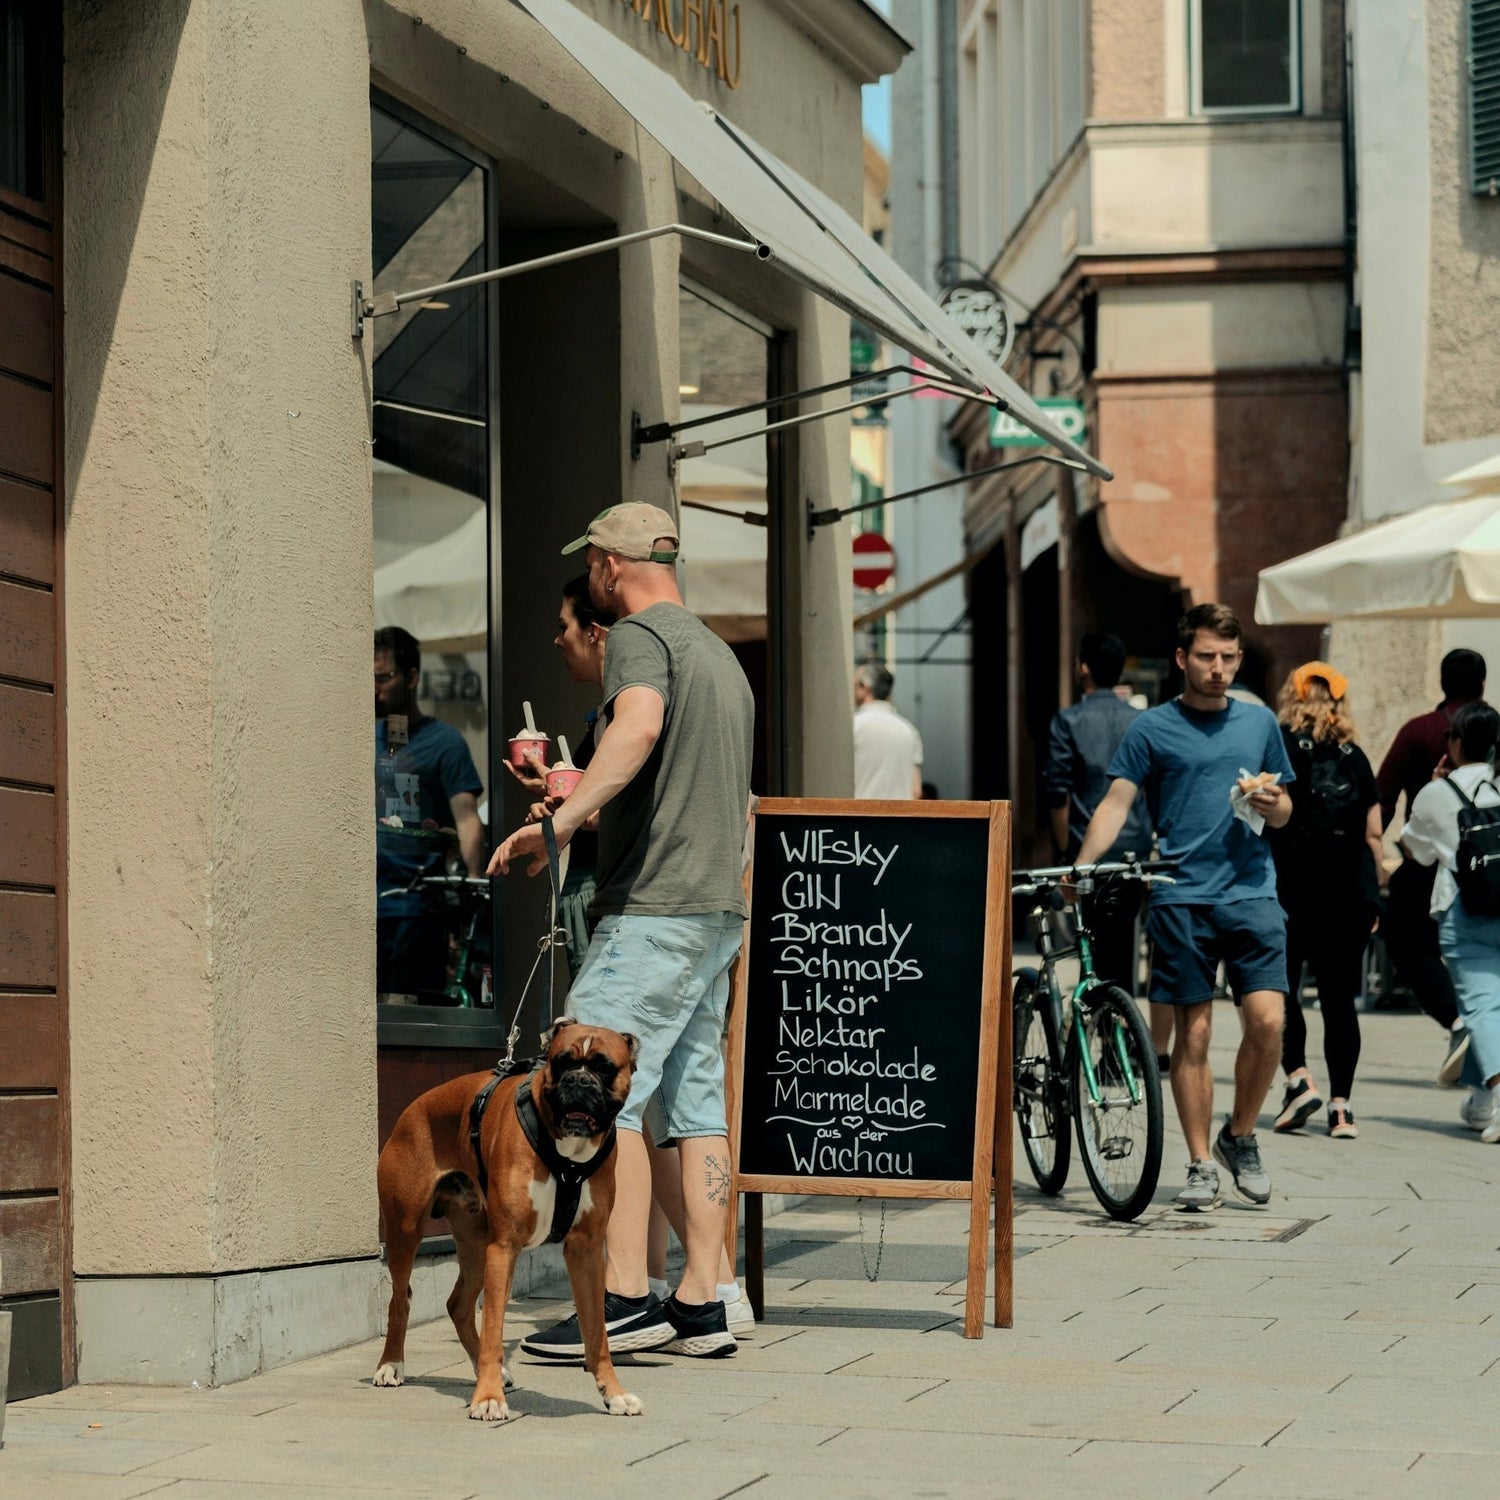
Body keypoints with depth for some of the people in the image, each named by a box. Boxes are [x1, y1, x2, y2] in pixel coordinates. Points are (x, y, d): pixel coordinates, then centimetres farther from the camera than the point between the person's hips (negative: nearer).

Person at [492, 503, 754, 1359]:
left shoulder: (641, 635, -7)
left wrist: (561, 822, -34)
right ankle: (701, 1304, 6)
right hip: (722, 904, 10)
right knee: (697, 1101, 8)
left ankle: (627, 1298, -15)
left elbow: (639, 725, -30)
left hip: (654, 908, -9)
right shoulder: (722, 654, 22)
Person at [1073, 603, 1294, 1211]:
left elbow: (1283, 812, 21)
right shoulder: (1152, 729, 4)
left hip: (1251, 892, 2)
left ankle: (1240, 1138, 12)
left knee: (1267, 1020, -11)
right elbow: (1116, 803, -3)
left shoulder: (1260, 723, 14)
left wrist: (1271, 804, -3)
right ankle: (1201, 1167, 8)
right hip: (1182, 898, -2)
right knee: (1193, 1032, -1)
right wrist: (1080, 867, -17)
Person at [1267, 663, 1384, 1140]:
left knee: (1279, 987, 7)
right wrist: (1373, 895, 16)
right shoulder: (1354, 757, 9)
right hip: (1349, 894, 3)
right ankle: (1341, 1107, 2)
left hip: (1290, 888, -3)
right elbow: (1373, 835, 9)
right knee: (1339, 998, 5)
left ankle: (1298, 1078, -10)